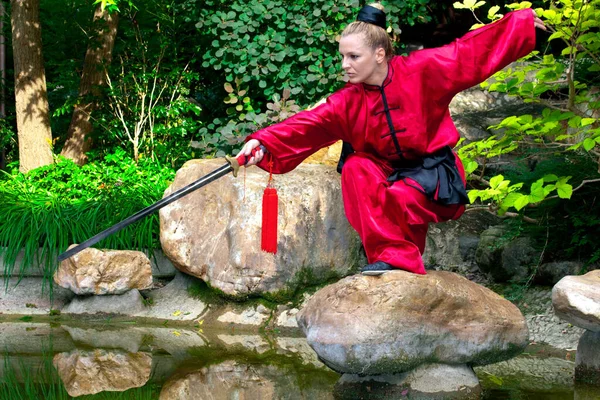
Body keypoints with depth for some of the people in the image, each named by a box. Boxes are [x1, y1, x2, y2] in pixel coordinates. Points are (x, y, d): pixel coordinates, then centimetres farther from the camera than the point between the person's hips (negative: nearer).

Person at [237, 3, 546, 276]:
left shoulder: (420, 71, -15)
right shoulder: (348, 102, -7)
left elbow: (468, 53, -12)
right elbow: (306, 125, -18)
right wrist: (263, 143, -34)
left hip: (434, 173, -4)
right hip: (388, 172, 5)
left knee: (398, 198, -34)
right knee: (356, 167, -25)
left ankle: (395, 257, -8)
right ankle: (395, 254, -24)